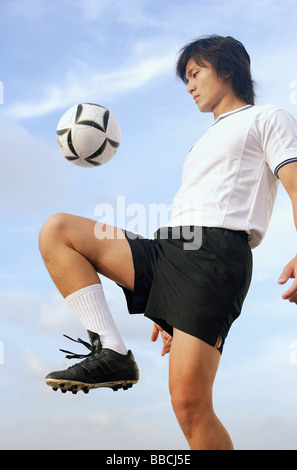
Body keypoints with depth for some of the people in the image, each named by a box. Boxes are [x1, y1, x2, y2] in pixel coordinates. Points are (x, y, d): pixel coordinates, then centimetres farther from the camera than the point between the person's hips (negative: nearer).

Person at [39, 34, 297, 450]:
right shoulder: (207, 142, 35)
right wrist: (168, 310, 24)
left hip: (216, 254, -8)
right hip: (165, 248, 8)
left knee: (189, 404, -19)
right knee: (55, 230, -4)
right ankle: (112, 353, -14)